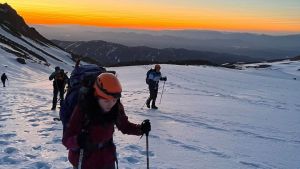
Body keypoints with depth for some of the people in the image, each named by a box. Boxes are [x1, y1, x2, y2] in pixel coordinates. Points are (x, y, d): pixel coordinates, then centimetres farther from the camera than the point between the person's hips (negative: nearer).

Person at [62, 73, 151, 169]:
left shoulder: (117, 108, -14)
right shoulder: (82, 109, -27)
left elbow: (124, 126, 6)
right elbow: (66, 139, -26)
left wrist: (141, 129, -12)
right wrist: (78, 141, -47)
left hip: (107, 161, 4)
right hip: (83, 161, -3)